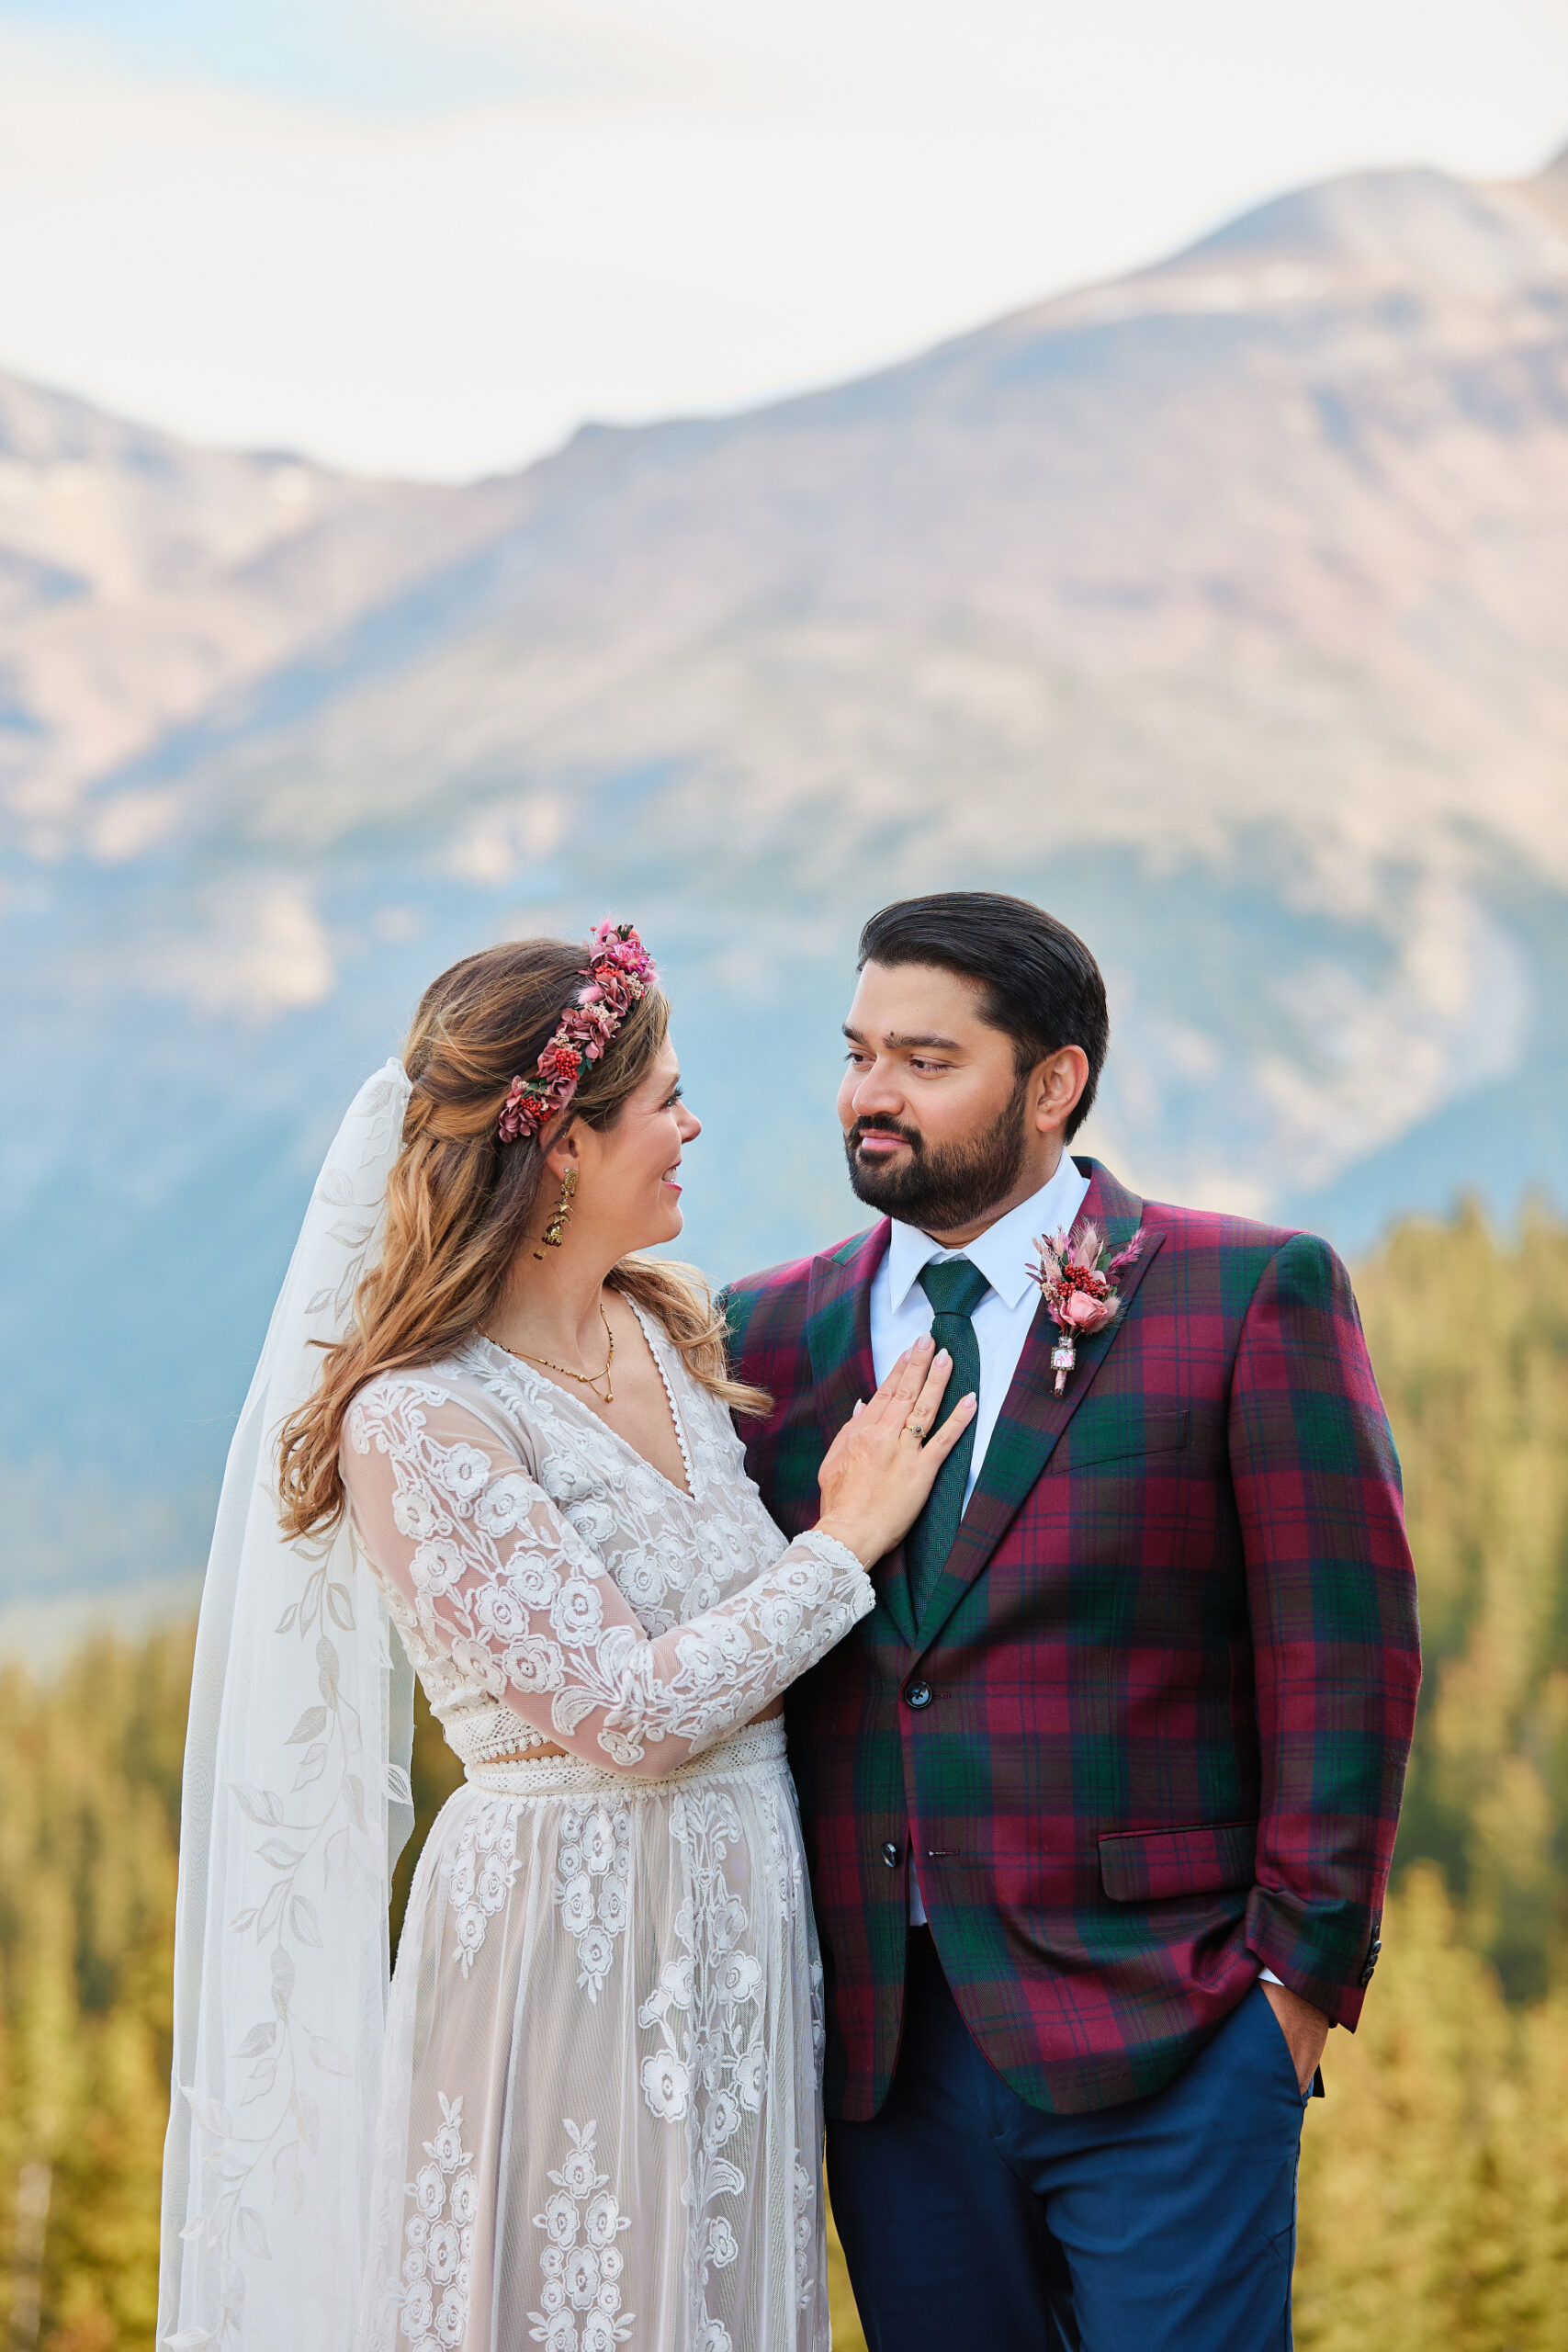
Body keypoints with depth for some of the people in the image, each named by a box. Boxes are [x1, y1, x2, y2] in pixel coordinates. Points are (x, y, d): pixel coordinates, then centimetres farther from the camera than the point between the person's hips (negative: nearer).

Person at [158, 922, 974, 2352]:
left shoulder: (678, 1333, 7)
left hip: (745, 1915, 7)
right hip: (571, 1946, -7)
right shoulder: (418, 1424, -17)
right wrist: (848, 1541, -11)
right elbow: (626, 1712, -19)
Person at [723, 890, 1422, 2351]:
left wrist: (1300, 1974, -7)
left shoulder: (1255, 1299, -3)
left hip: (1163, 2044, -4)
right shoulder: (769, 1336, 9)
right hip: (885, 2049, 4)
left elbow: (1342, 1660, -5)